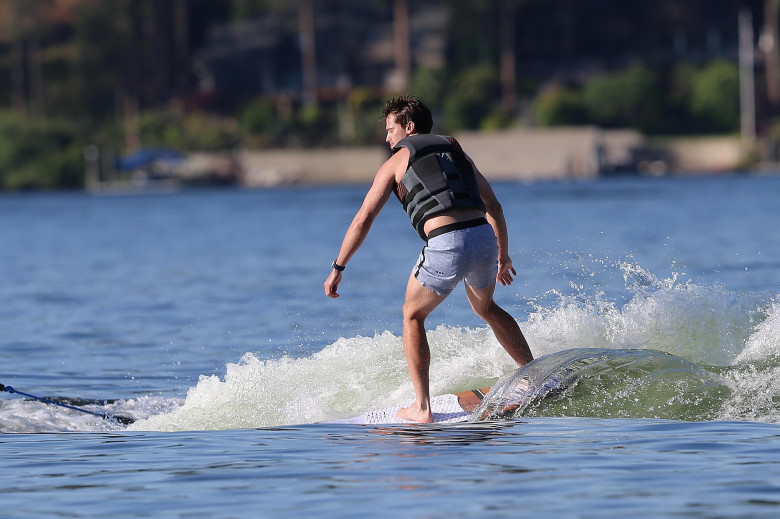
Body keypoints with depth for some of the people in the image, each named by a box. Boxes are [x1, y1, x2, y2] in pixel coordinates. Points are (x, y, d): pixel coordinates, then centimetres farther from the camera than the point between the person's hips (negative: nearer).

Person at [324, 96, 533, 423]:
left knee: (413, 316, 16)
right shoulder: (456, 152, 28)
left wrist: (338, 268, 13)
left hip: (447, 244, -5)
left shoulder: (397, 161, 13)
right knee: (485, 308, 33)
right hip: (485, 236, 5)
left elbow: (363, 220, 8)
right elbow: (493, 206, 27)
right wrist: (502, 255, 36)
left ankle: (422, 408, 9)